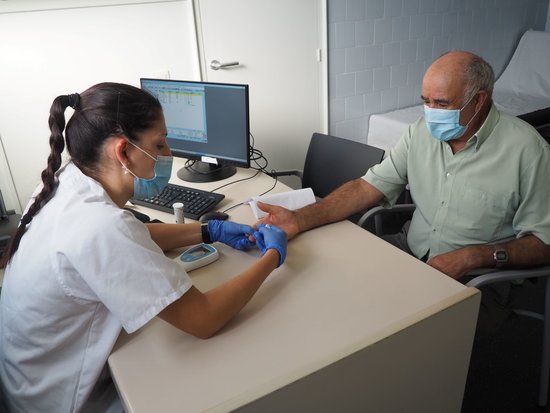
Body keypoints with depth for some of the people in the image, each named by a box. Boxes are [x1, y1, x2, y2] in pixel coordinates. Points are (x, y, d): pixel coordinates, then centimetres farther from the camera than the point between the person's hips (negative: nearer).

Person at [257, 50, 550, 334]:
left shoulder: (525, 149, -14)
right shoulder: (422, 130, 1)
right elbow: (369, 187, -4)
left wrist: (472, 257, -24)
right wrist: (300, 219, -17)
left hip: (476, 280, -4)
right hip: (410, 251, 5)